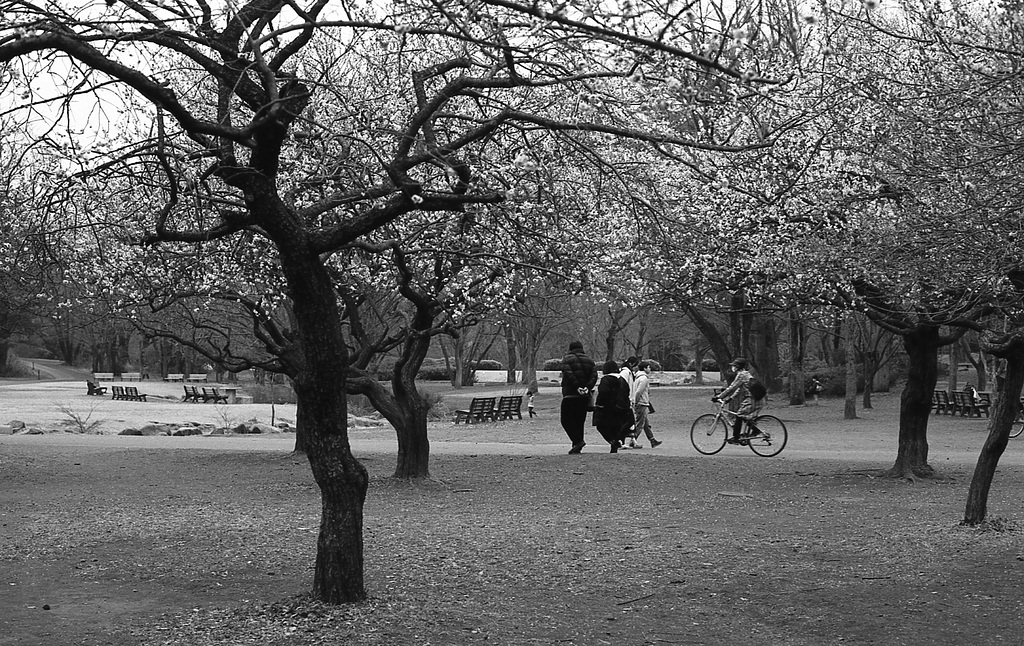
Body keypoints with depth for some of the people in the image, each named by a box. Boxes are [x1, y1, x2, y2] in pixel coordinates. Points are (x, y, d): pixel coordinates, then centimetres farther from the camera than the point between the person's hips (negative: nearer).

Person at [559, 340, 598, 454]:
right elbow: (594, 375, 2)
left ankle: (577, 440, -17)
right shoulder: (589, 360, 14)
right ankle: (577, 447, 10)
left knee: (566, 419, 0)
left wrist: (577, 387, -17)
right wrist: (587, 387, -8)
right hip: (585, 397, 5)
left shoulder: (567, 359, -1)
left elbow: (568, 375, -16)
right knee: (580, 421, 11)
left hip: (570, 395, -5)